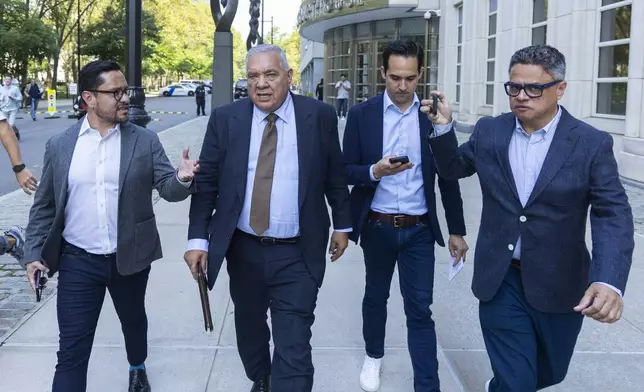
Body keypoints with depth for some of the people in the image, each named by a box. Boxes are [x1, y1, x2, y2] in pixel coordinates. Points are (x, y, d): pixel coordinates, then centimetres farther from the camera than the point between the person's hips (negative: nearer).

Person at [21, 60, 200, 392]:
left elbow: (168, 188, -7)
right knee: (72, 349, 0)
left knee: (134, 321, 25)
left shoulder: (145, 141, -3)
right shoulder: (59, 145, -1)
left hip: (130, 258, 1)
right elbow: (44, 206, 5)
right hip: (77, 262, -1)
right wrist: (34, 253, -3)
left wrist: (182, 178, -30)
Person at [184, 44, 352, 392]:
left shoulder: (319, 116, -4)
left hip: (297, 255, -2)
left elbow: (335, 176, 6)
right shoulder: (225, 119, -2)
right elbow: (206, 182, 0)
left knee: (294, 348, -4)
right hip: (242, 250, 3)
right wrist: (198, 238, -5)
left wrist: (342, 224, 10)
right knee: (248, 328, 22)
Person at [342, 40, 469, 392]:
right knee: (376, 295, 19)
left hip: (419, 229, 0)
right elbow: (346, 170, -4)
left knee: (420, 309, 0)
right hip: (377, 227, 1)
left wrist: (457, 230, 4)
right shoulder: (361, 114, -4)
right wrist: (374, 171, -26)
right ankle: (373, 355, 43)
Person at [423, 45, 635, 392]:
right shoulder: (488, 131, -1)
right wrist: (443, 128, -5)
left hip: (558, 285, 0)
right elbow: (453, 168, 15)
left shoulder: (592, 144, -9)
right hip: (500, 280, 0)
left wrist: (609, 280, -32)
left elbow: (613, 215, -15)